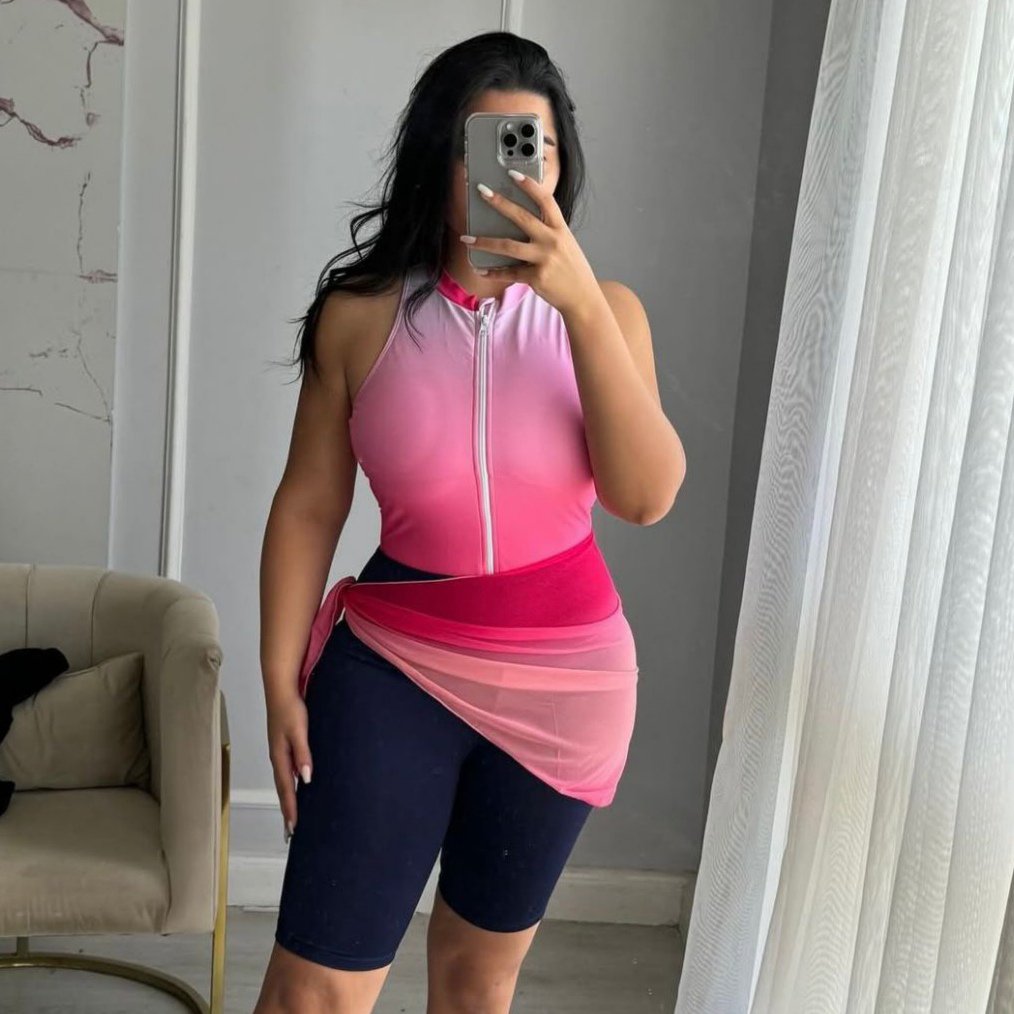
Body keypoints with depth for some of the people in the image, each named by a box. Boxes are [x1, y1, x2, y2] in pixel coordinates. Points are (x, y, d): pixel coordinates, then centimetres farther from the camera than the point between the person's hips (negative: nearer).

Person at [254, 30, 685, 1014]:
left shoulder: (603, 309, -5)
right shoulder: (361, 313, -7)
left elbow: (647, 495, -18)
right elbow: (308, 506, -1)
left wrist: (581, 304, -26)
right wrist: (281, 683, -2)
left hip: (560, 676, 2)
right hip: (393, 666, -1)